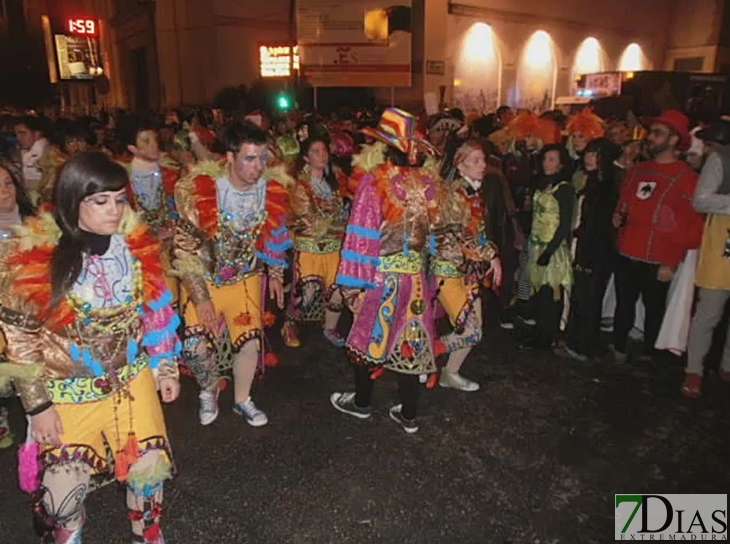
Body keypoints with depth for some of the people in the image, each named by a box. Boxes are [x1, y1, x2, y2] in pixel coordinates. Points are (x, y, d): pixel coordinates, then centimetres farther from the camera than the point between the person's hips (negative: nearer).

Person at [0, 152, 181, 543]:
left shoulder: (135, 244, -5)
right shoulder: (36, 257, -15)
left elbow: (157, 310, 5)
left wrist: (165, 366, 6)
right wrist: (37, 404, -7)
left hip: (133, 379, 3)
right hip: (69, 390, -2)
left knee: (151, 467, 3)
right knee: (63, 490, -1)